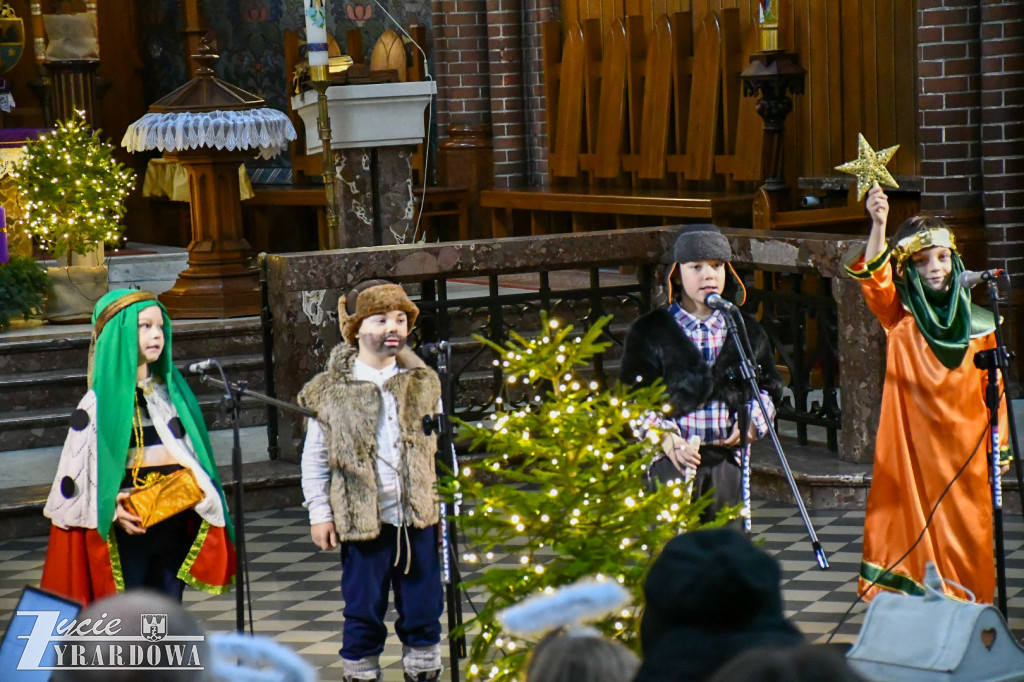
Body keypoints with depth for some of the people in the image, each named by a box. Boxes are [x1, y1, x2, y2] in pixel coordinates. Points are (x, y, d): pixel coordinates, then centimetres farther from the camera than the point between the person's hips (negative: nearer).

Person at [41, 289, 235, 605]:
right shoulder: (100, 402, -5)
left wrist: (201, 488, 0)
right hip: (128, 528, -5)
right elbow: (75, 475, -8)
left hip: (175, 527, 5)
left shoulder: (172, 391, 11)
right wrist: (111, 507, -23)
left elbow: (192, 451, 18)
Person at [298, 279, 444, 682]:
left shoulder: (423, 383, 6)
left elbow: (442, 447, 11)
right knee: (363, 613, 4)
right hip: (361, 520, -2)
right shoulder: (330, 392, -2)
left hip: (419, 516, 2)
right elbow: (314, 459, 3)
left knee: (423, 609, 7)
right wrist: (319, 513, 0)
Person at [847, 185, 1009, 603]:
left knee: (965, 540, 3)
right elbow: (875, 280, -18)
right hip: (912, 452, -2)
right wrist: (878, 225, -33)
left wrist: (999, 446, 7)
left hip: (964, 454, 2)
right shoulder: (900, 320, 1)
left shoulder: (978, 324, 7)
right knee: (913, 534, -3)